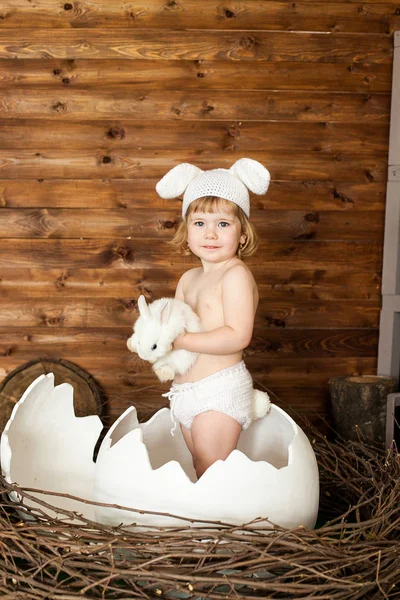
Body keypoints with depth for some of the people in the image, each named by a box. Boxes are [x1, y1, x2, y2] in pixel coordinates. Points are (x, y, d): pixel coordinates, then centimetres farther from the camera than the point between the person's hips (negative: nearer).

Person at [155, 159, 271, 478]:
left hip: (219, 391, -8)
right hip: (185, 391, 8)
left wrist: (179, 339, -23)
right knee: (203, 474, 17)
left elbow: (238, 336, -23)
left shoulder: (236, 275, -13)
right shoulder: (189, 278, 13)